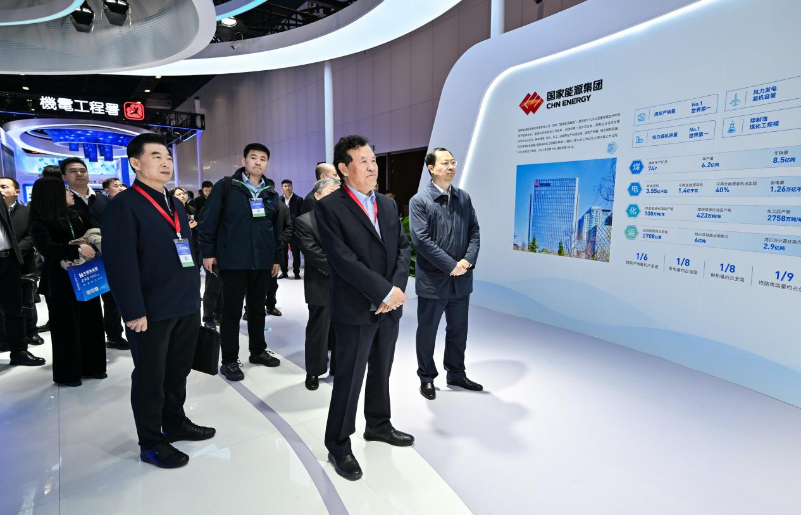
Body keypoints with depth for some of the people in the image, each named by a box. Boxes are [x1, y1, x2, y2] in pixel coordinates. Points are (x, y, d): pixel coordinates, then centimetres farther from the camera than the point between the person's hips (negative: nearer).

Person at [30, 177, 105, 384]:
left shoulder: (74, 216, 8)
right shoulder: (40, 222, -9)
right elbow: (46, 247, -24)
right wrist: (77, 249, -34)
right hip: (60, 282, -5)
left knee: (91, 322, 9)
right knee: (66, 327, 4)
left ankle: (92, 366, 23)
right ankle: (67, 373, 19)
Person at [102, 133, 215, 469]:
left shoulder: (176, 206, 16)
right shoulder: (123, 205, -10)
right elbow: (120, 263, -17)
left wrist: (195, 296, 15)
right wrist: (134, 312, -20)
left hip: (186, 306, 8)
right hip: (151, 311, -7)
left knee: (178, 371, 20)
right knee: (150, 377, 8)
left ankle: (175, 423, 38)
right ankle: (151, 443, 24)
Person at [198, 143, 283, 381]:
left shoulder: (271, 194, 12)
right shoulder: (225, 186, -3)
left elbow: (276, 228, 15)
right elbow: (208, 221, -4)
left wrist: (277, 257, 13)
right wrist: (208, 252, -8)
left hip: (263, 261, 5)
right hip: (233, 260, -4)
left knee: (257, 308, 15)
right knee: (232, 310, 3)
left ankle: (258, 350, 29)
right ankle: (229, 360, 13)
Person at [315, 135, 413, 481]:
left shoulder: (387, 204, 10)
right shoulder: (329, 207, -10)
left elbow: (402, 247, 7)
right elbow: (342, 258, -19)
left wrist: (397, 287, -10)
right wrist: (385, 290, -19)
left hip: (389, 307, 6)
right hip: (356, 309, -6)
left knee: (381, 372, 20)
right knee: (349, 378, 4)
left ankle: (378, 425, 41)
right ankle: (338, 445, 24)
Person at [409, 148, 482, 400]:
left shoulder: (464, 198, 9)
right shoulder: (419, 200, -8)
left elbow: (474, 232, 7)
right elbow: (421, 240, -16)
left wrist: (468, 260, -10)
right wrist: (451, 266, -18)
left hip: (461, 279, 5)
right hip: (432, 280, -5)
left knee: (458, 331, 16)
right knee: (427, 332, 9)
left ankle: (456, 374, 34)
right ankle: (426, 378, 27)